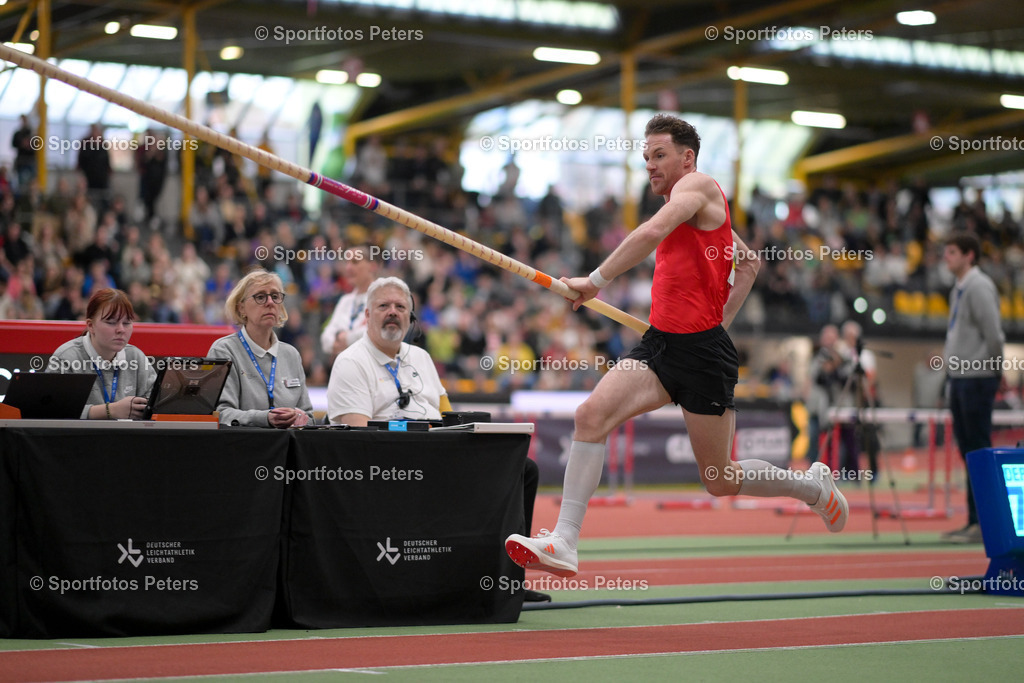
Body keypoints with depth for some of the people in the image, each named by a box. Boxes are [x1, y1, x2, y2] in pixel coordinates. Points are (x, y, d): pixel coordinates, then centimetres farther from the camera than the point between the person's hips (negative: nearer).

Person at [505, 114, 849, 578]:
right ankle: (563, 544, -20)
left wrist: (596, 281, -27)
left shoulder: (697, 186, -8)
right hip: (660, 343, 8)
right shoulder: (685, 207, 19)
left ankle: (813, 485, 32)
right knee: (592, 414, -16)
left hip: (702, 353, -8)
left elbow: (653, 232, -28)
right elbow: (749, 262, 30)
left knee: (722, 481, 4)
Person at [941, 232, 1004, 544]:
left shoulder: (979, 287, -12)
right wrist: (951, 371, 15)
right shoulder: (958, 290, 17)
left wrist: (992, 368, -9)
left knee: (979, 450, -7)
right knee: (968, 450, 11)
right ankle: (975, 521, 15)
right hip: (959, 378, 9)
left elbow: (993, 335, -17)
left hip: (977, 378, -9)